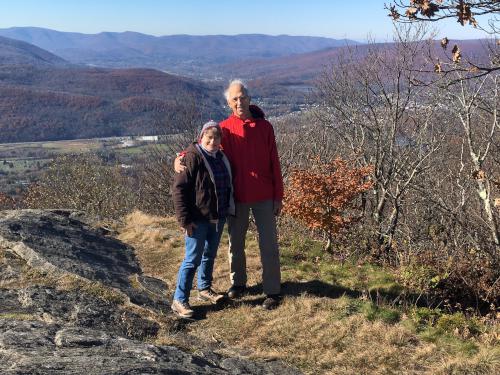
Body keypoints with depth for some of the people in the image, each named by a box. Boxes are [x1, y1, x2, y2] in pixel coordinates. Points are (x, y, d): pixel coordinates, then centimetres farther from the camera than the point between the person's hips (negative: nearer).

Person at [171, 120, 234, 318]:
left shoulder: (221, 157, 8)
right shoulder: (192, 157, -15)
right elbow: (178, 188, -18)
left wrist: (228, 211, 16)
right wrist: (185, 219, -21)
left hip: (218, 218, 8)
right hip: (198, 219, -7)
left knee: (210, 255, 19)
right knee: (193, 259, -5)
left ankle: (205, 289, 36)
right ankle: (179, 300, 3)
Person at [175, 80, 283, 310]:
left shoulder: (264, 126, -1)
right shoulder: (225, 128, -1)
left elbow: (274, 164, 0)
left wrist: (278, 196, -1)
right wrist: (180, 158, -21)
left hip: (263, 197, -1)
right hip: (237, 196, 1)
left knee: (268, 243, 1)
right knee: (236, 242, 13)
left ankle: (273, 291, 10)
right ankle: (238, 283, 31)